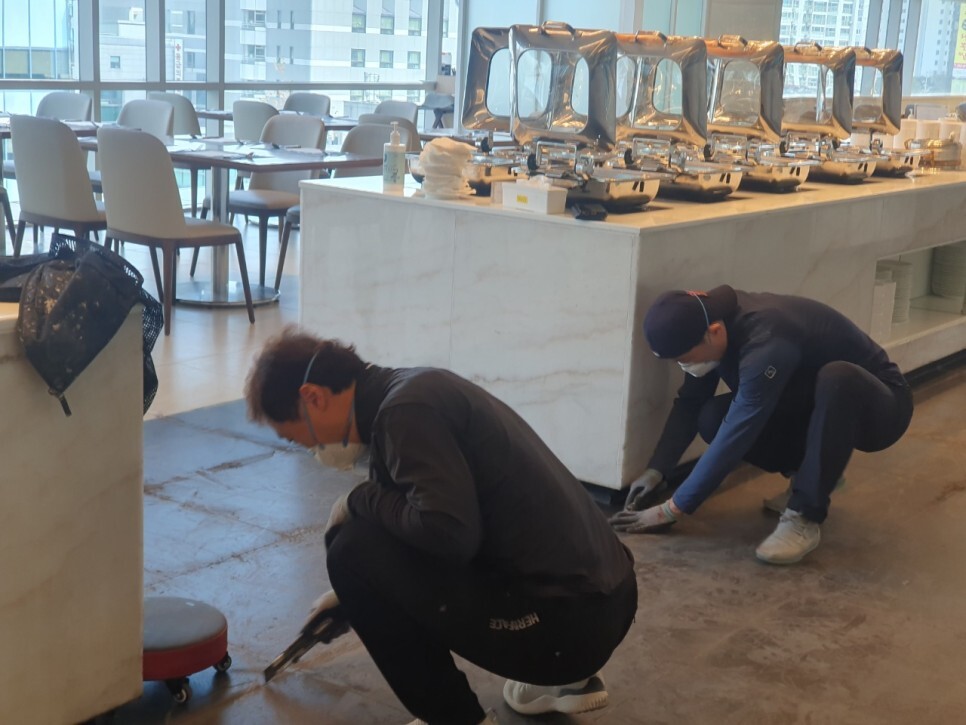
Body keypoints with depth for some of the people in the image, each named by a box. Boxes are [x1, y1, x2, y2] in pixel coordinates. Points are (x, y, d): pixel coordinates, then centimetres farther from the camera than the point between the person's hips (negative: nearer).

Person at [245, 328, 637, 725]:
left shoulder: (407, 408, -16)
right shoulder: (412, 389, 14)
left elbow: (449, 534, -25)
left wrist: (359, 500, -7)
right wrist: (353, 596, 39)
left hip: (563, 619, -10)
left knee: (354, 552, -7)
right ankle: (566, 678, 24)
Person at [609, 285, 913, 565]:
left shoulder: (766, 343, -37)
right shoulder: (717, 318, -14)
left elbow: (736, 437, -35)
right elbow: (689, 403, -3)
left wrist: (672, 510, -28)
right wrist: (656, 470, -12)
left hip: (879, 406, -7)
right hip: (820, 406, 7)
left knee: (835, 377, -41)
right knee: (712, 419, -14)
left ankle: (804, 518, -29)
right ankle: (816, 473, 7)